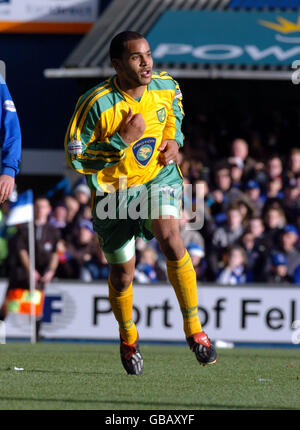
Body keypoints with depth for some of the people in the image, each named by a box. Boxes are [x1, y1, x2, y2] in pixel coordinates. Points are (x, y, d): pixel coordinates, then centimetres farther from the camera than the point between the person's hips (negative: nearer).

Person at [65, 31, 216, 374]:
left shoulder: (164, 85, -10)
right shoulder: (97, 104, -24)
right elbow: (75, 157, -20)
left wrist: (173, 138, 1)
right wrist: (123, 140, -29)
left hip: (159, 178, 1)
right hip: (113, 191, -1)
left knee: (170, 239, -28)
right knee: (122, 274, 7)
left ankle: (193, 328, -17)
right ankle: (128, 337, 39)